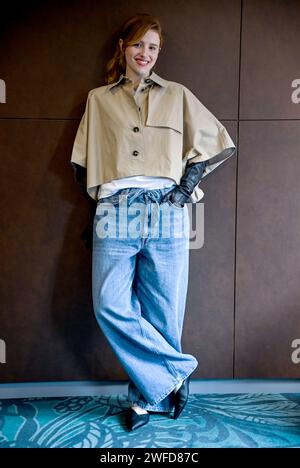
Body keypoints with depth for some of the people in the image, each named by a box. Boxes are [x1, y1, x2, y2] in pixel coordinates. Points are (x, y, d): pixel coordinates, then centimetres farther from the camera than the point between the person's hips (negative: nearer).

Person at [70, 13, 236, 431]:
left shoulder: (177, 96, 15)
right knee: (110, 306, -9)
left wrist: (188, 184, 3)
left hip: (166, 212, -1)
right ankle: (177, 369, 8)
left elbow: (215, 143, 14)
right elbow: (82, 160, 19)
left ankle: (149, 395, 20)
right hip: (115, 212, 2)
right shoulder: (98, 99, 18)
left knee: (161, 310, 1)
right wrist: (98, 193, 5)